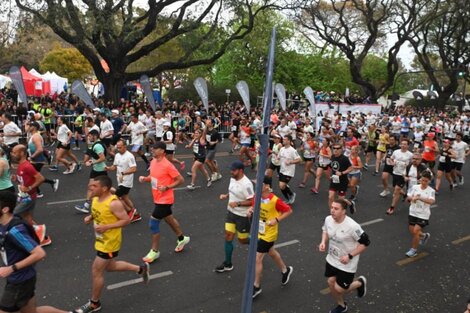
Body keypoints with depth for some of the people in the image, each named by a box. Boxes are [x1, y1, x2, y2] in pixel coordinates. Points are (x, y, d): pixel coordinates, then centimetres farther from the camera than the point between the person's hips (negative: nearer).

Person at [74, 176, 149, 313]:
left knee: (96, 271, 2)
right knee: (110, 266, 24)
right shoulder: (95, 199, -2)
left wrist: (106, 227, -30)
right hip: (102, 240, 9)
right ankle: (141, 269, 39)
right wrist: (90, 217, -5)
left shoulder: (114, 203, -28)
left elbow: (126, 220, -23)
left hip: (110, 242, -9)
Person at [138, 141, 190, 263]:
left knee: (153, 223, -6)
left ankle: (154, 251, 10)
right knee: (169, 219, 23)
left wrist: (167, 187, -25)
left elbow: (181, 180, -17)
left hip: (164, 199, -9)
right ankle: (182, 238, 43)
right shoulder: (153, 162, 2)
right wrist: (144, 178, -3)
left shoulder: (167, 165, -23)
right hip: (158, 198, 9)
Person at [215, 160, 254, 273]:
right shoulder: (233, 179, 0)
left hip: (243, 216, -7)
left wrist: (237, 203, -29)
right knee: (228, 237, 6)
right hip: (231, 212, 7)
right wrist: (226, 196, 0)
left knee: (242, 240, 8)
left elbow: (252, 201, -24)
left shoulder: (246, 184, -26)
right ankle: (227, 264, 18)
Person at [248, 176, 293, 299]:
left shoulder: (275, 200, -27)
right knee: (271, 252, 26)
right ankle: (285, 270, 51)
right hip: (259, 231, 7)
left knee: (257, 259, -3)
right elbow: (254, 206, 10)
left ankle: (256, 286, 15)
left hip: (268, 234, -7)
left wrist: (277, 220, -24)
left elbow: (289, 211, -16)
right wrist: (250, 210, -13)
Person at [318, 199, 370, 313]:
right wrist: (323, 242, -9)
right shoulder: (328, 219, -13)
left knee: (339, 289, 2)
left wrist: (349, 256, -23)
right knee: (331, 283, 13)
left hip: (346, 264, -5)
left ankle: (360, 283, 32)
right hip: (332, 259, 6)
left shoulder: (352, 226, -31)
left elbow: (365, 243, -20)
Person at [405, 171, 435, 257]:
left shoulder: (431, 191, -11)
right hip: (413, 213, 4)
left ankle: (414, 250, 11)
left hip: (423, 215, -4)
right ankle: (424, 236, 44)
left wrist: (419, 198, -39)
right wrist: (413, 198, -27)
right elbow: (409, 197, -5)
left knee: (415, 231, -11)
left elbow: (431, 201, -28)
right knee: (412, 231, 11)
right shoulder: (415, 187, -2)